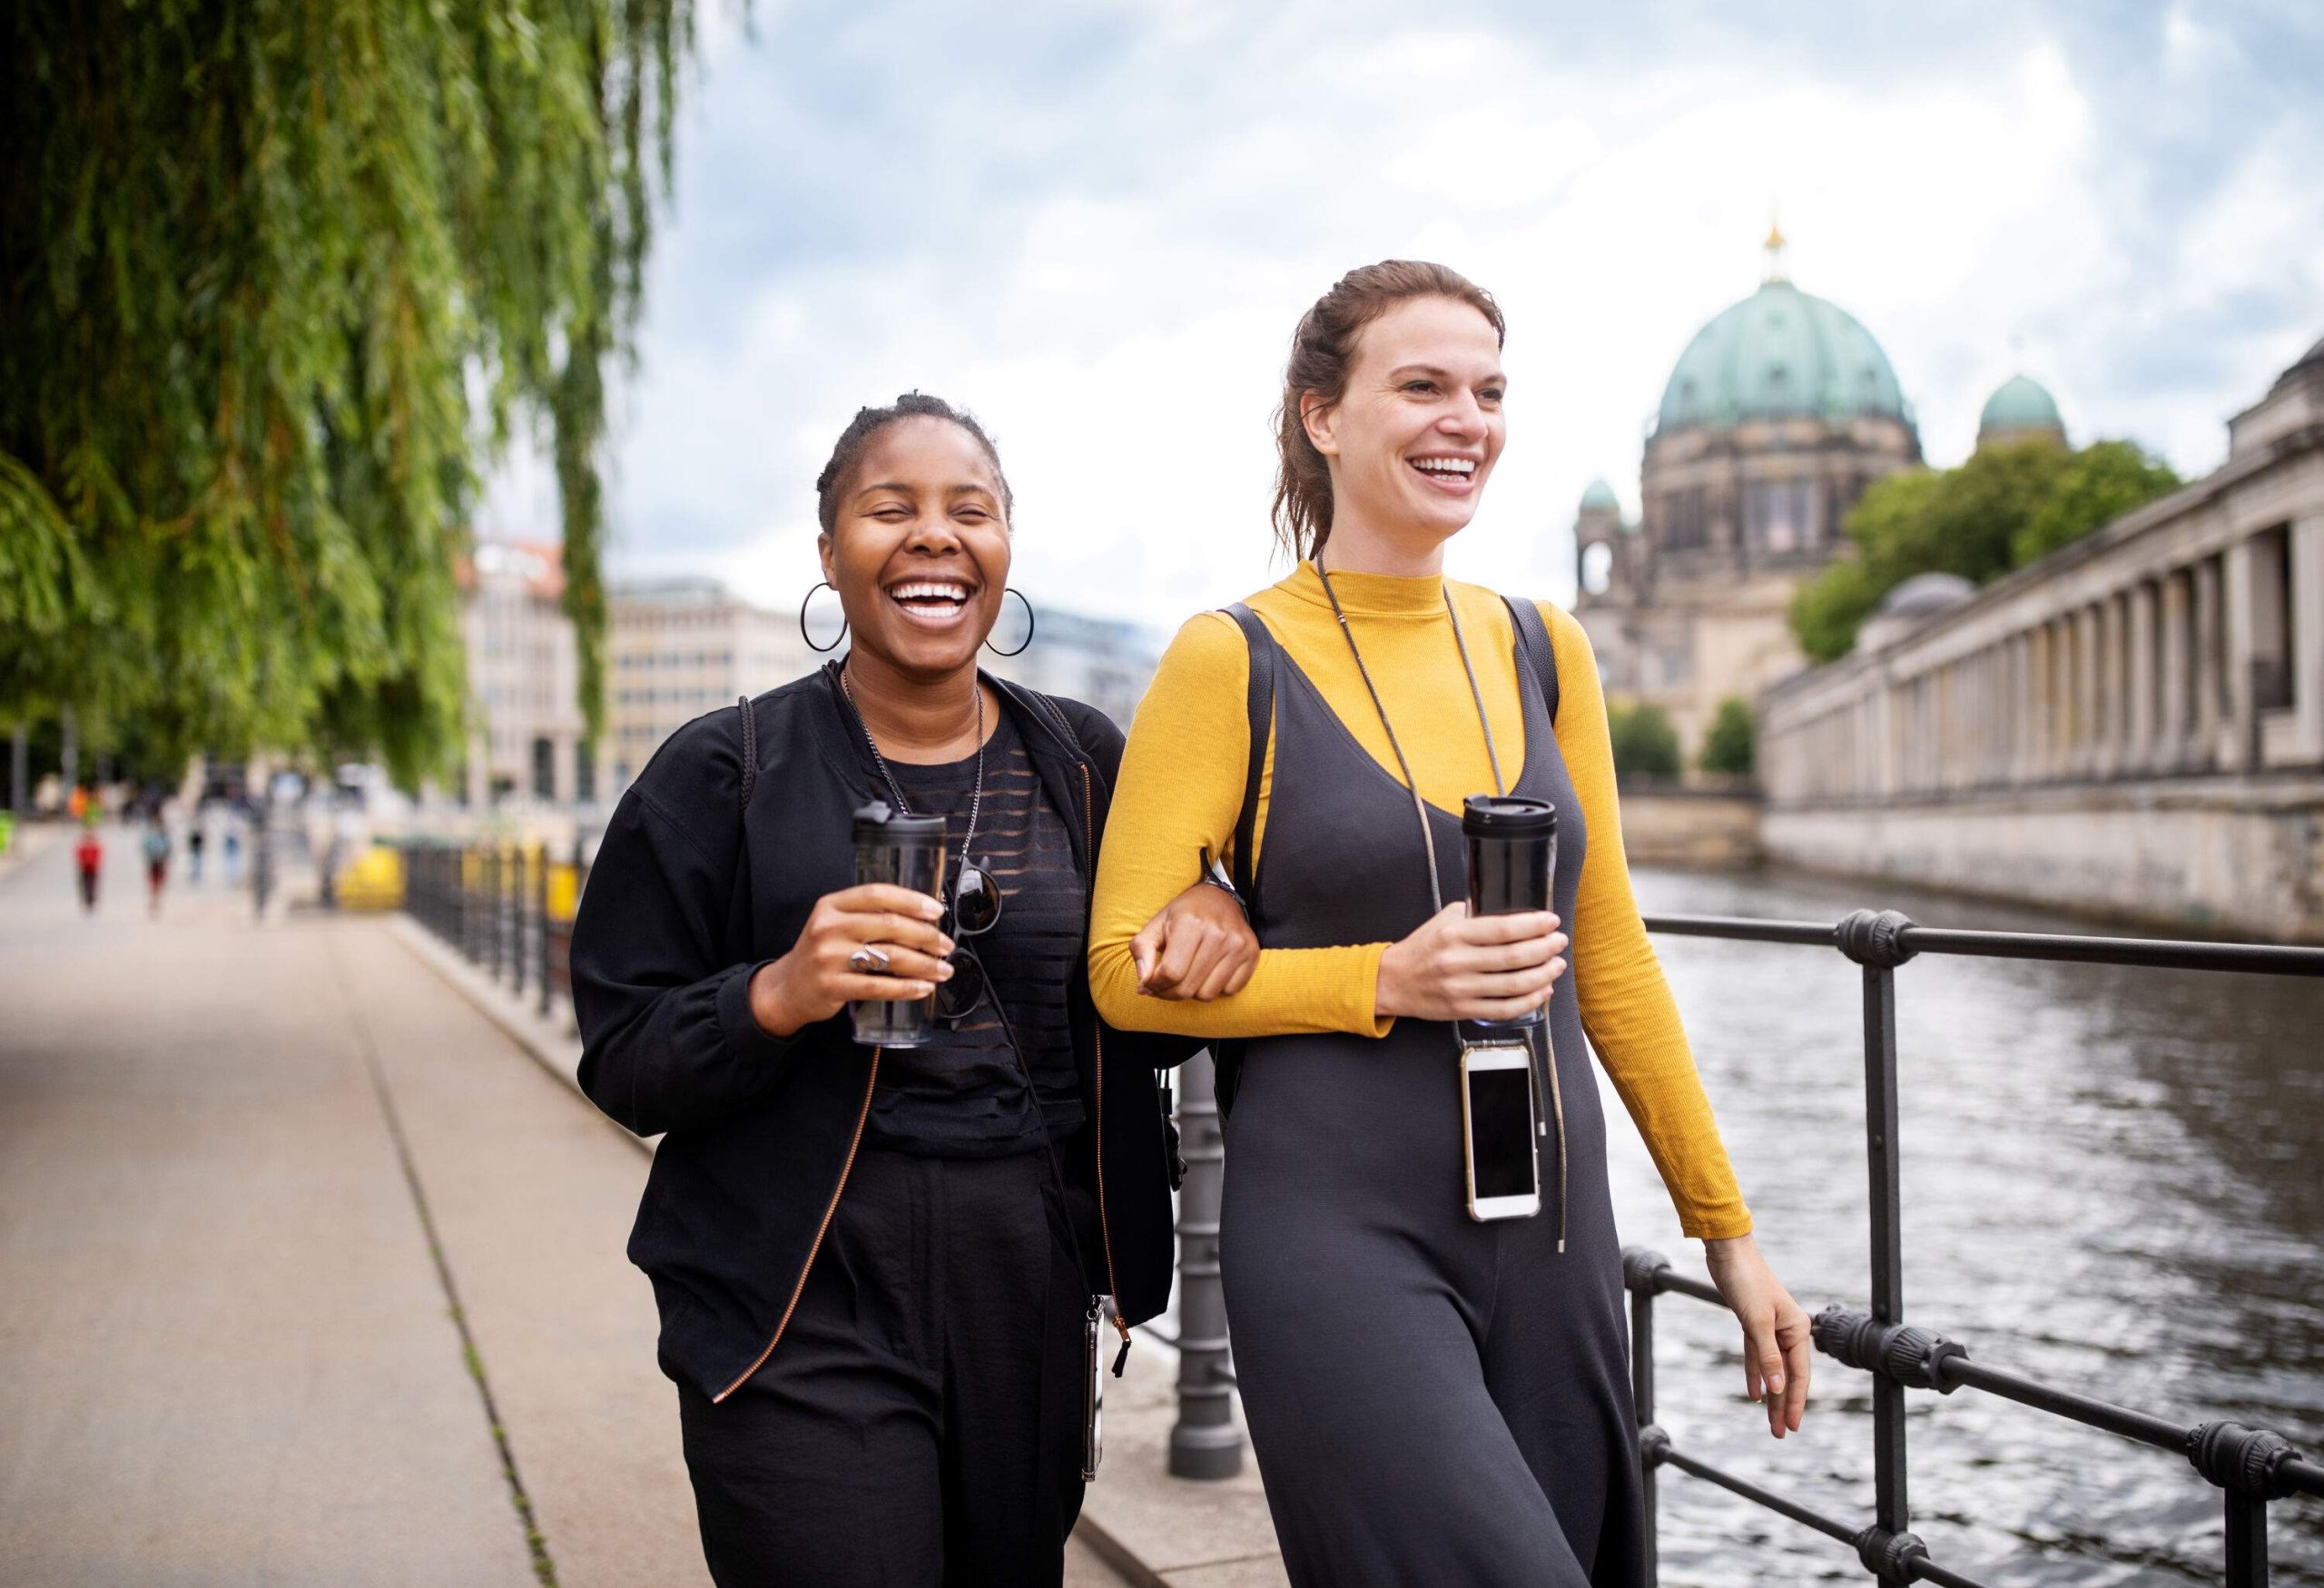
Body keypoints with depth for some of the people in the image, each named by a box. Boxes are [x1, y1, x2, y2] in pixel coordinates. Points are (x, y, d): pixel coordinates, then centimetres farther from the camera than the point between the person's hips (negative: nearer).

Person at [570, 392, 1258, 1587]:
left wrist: (1207, 908, -4)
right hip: (804, 1312, -4)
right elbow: (621, 1065, -4)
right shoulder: (726, 773, -3)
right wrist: (777, 996, -22)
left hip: (1032, 1305, 4)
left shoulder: (1081, 761, 7)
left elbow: (1147, 1025, 17)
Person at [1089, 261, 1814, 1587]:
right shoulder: (1234, 660, -5)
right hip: (1342, 1240, -5)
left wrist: (1727, 1227, 12)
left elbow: (1612, 959, 13)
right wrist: (1386, 981, -16)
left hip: (1554, 1240, 5)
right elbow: (1127, 969, -6)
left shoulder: (1544, 651, 9)